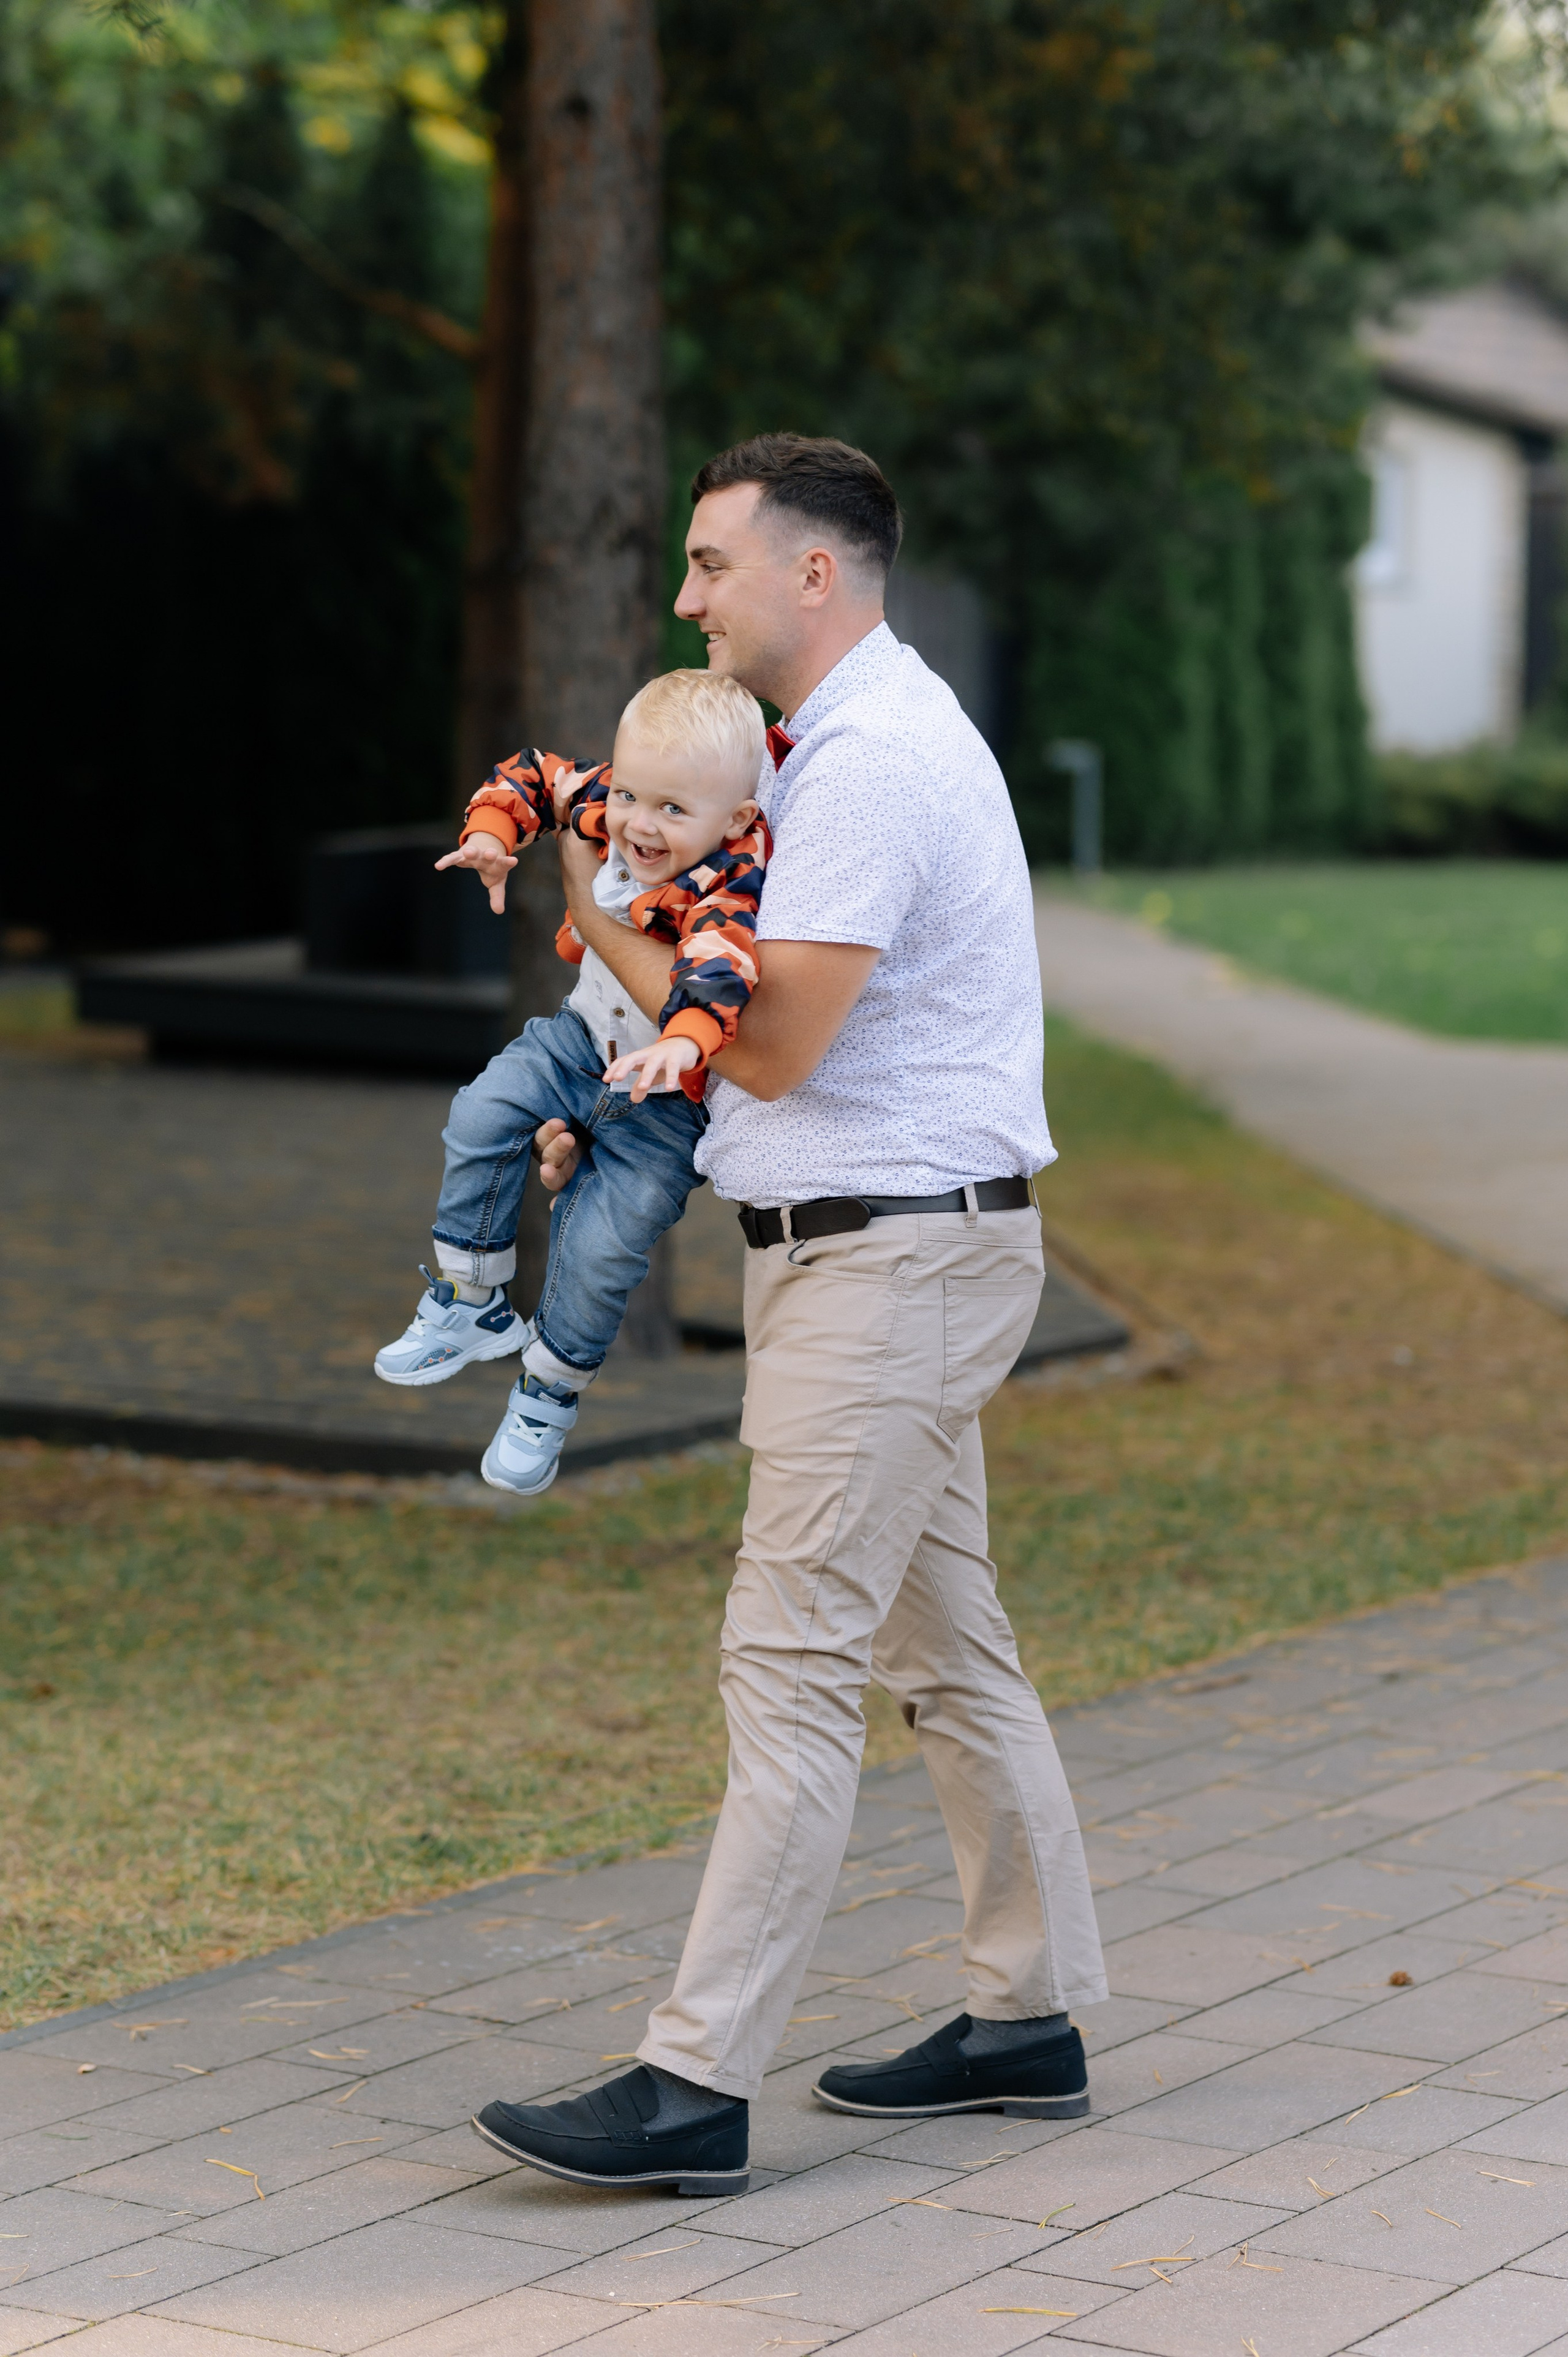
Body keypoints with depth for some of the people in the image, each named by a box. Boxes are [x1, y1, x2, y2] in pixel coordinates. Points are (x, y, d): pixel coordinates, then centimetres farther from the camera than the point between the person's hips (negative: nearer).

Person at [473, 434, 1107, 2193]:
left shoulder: (871, 761, -17)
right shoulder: (874, 733, 17)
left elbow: (771, 1046, -20)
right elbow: (787, 1016, 23)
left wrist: (597, 916, -7)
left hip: (888, 1258, -11)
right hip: (872, 1250, 11)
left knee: (793, 1662, -11)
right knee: (944, 1642, 14)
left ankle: (698, 2080, -10)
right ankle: (1028, 2018, 23)